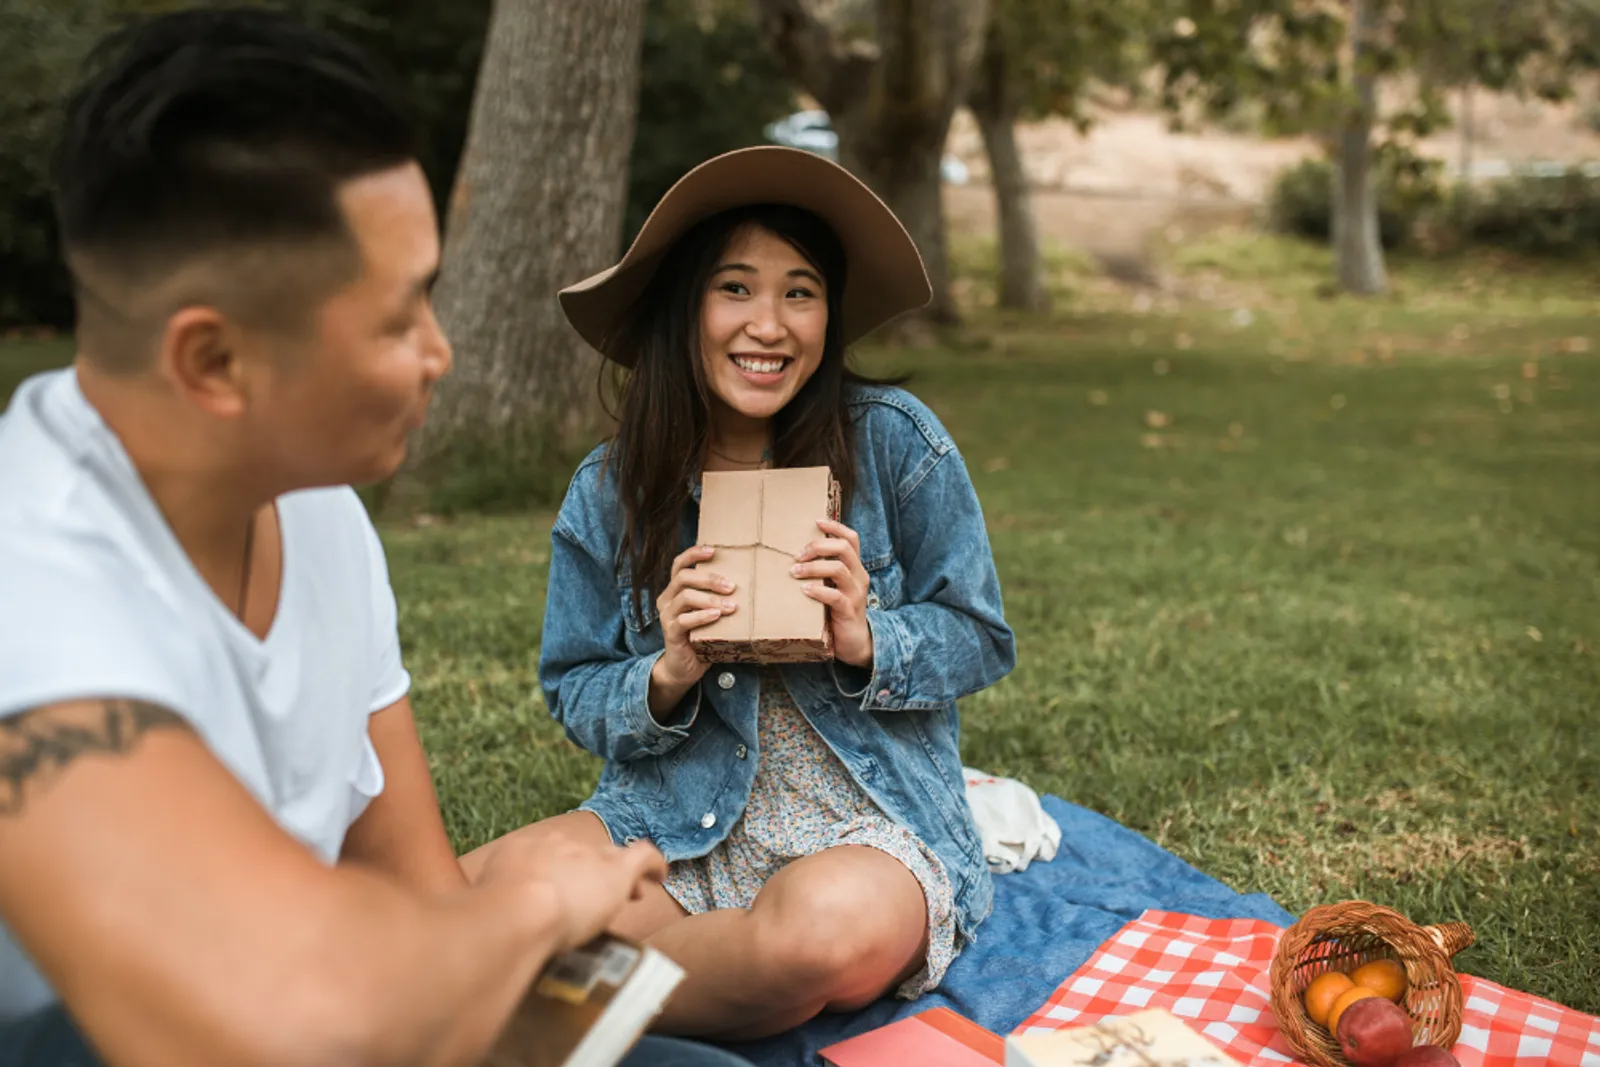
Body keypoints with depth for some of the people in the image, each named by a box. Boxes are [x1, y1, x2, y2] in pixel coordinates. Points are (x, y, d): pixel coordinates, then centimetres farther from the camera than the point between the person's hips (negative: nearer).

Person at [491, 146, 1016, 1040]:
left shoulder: (895, 442, -5)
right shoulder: (609, 493, 2)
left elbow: (980, 642, 2)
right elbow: (575, 696, 7)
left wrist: (865, 642, -18)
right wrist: (665, 678, -14)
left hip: (873, 823, 0)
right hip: (676, 824, 1)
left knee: (830, 923, -37)